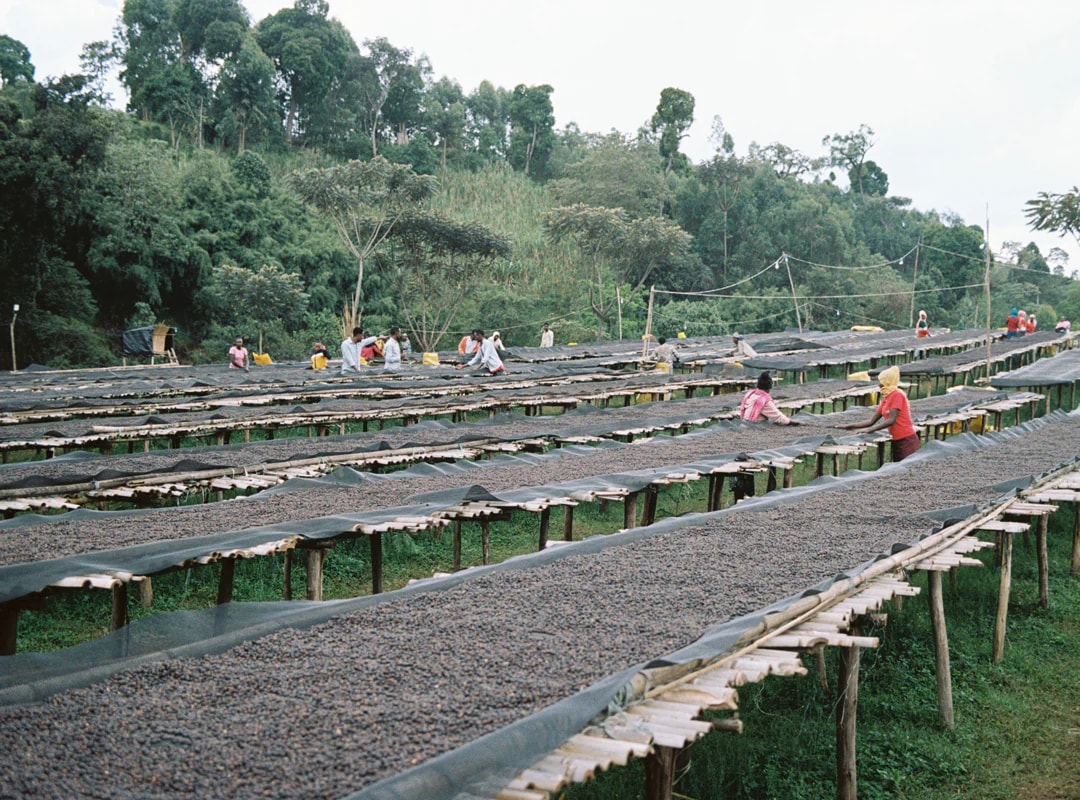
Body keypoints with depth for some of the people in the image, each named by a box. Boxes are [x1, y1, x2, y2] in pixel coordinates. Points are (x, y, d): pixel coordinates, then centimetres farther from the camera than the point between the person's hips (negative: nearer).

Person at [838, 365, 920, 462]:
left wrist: (869, 430, -18)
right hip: (897, 442, 8)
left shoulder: (897, 395, -12)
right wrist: (850, 426, 8)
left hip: (907, 440, -8)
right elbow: (872, 421, 14)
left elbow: (891, 420, -19)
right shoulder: (885, 399, 13)